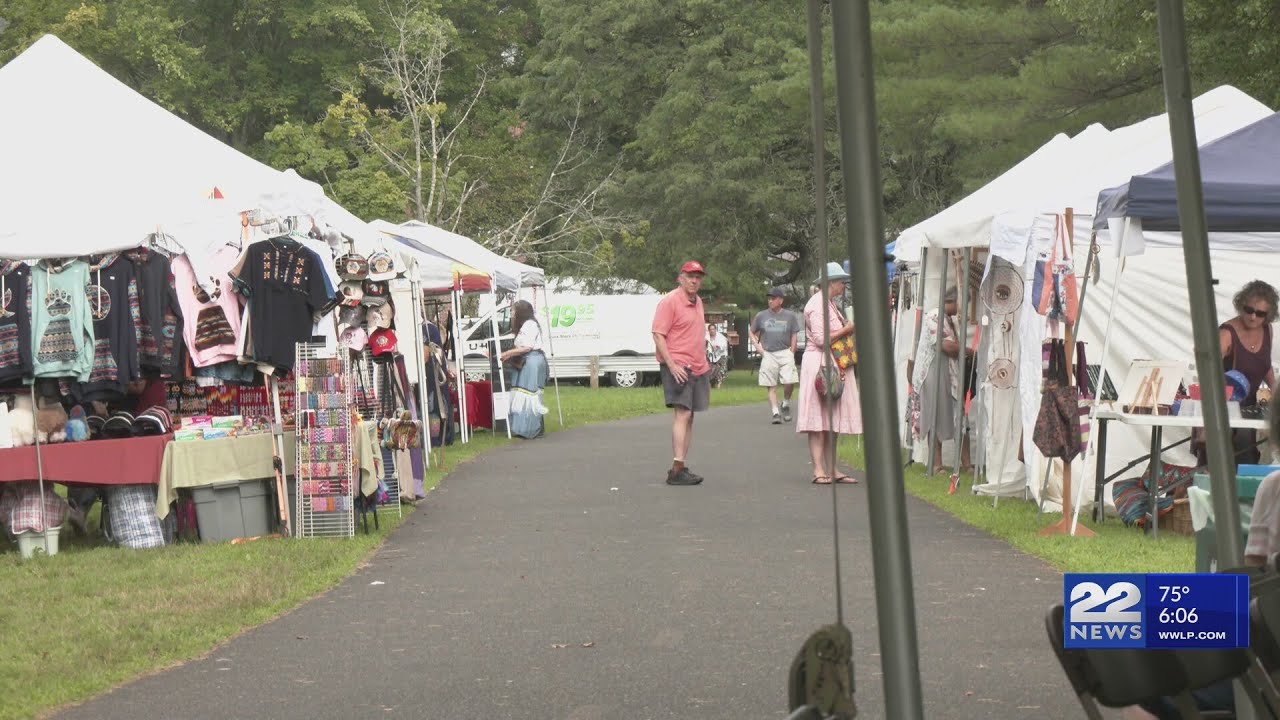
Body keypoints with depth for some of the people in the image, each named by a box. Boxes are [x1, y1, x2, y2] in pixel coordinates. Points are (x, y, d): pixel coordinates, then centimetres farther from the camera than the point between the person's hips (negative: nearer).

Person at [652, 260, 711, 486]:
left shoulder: (698, 302, 17)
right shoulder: (669, 302, -10)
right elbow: (658, 335, -15)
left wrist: (705, 363, 24)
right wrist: (672, 365, -22)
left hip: (698, 368, 9)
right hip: (678, 367, -9)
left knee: (689, 416, 10)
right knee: (682, 414, -16)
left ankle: (681, 466, 14)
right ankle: (677, 470, -21)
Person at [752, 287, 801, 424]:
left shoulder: (790, 316, 6)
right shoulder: (761, 316, 8)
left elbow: (794, 336, 8)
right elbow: (752, 333, 18)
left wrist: (791, 353, -1)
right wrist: (757, 346, 3)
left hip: (785, 353, -1)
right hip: (768, 354, 1)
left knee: (789, 381, -14)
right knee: (771, 386, 0)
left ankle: (786, 404, 11)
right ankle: (775, 413, 3)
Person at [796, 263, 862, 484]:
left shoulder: (830, 304, 19)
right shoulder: (817, 304, -12)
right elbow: (821, 339, -19)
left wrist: (849, 329, 11)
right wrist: (847, 330, -11)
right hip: (819, 364, -10)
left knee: (832, 419, 8)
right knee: (819, 419, -9)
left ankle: (831, 469, 10)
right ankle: (818, 471, -10)